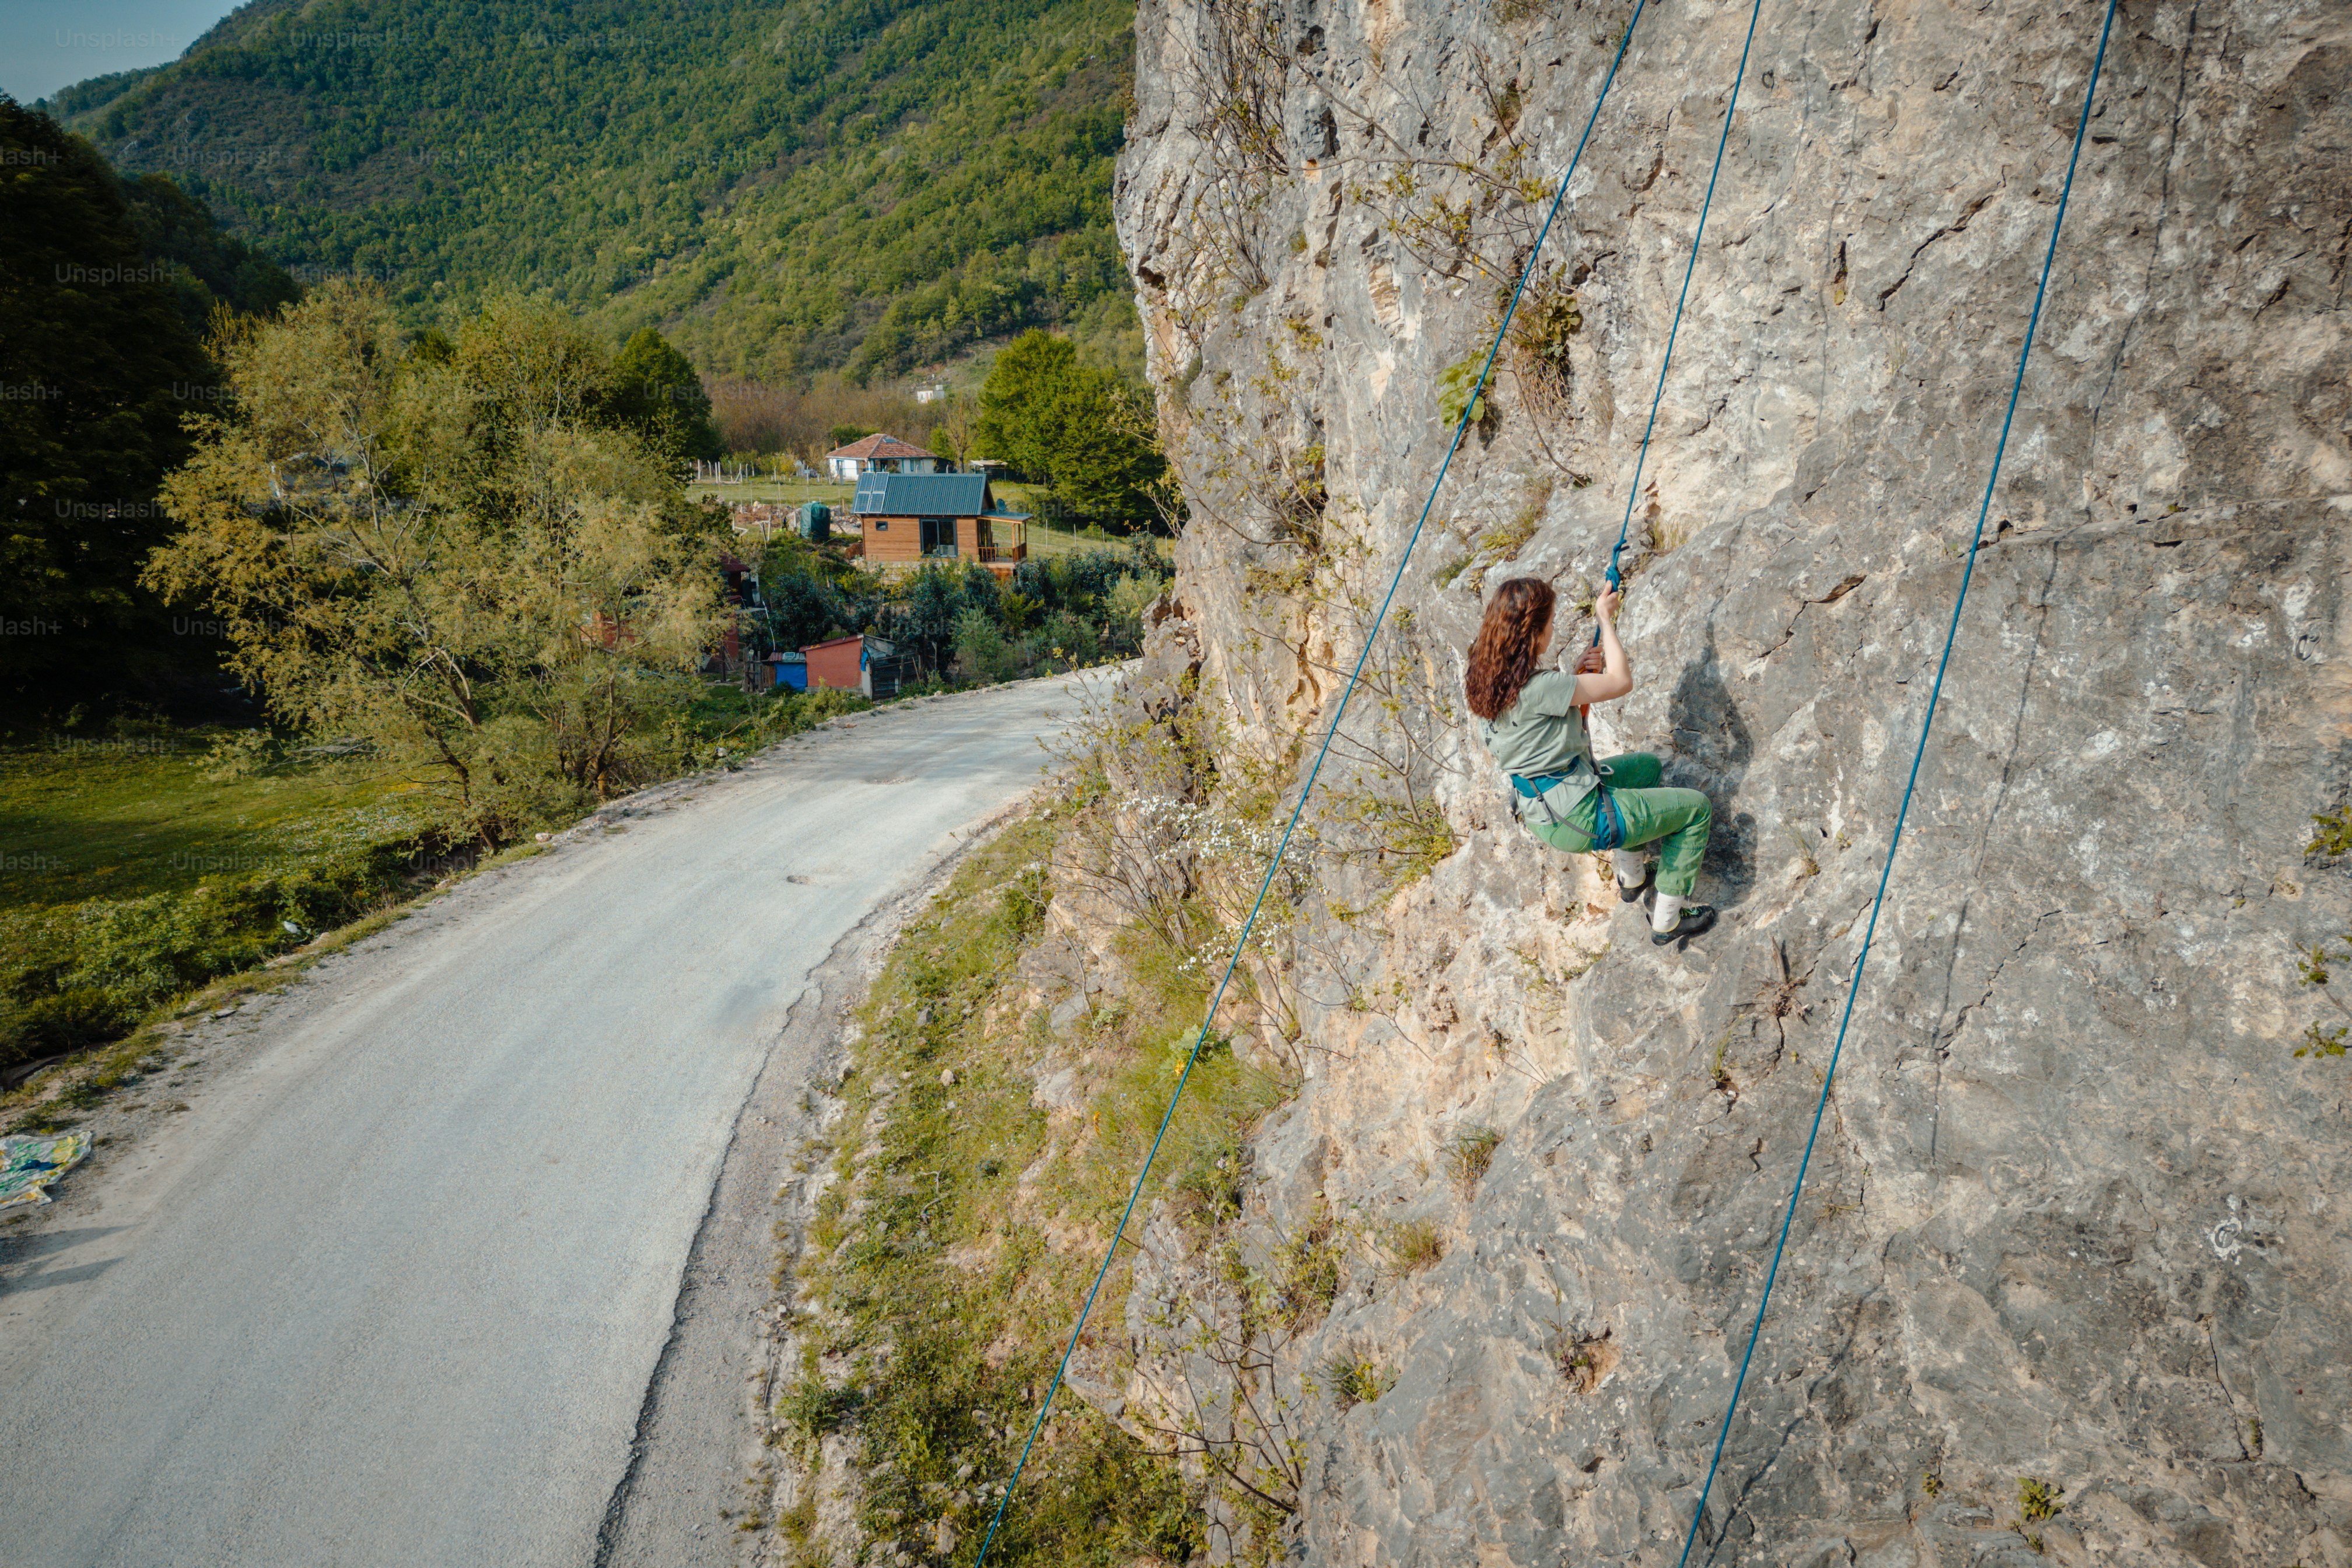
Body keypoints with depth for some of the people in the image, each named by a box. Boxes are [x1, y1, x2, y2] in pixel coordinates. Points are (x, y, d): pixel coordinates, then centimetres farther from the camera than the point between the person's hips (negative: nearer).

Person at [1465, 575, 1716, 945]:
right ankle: (1666, 920, 18)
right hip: (1575, 820, -9)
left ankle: (1632, 876, 40)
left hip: (1540, 813, 9)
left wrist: (1576, 676, -1)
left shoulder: (1486, 680, -2)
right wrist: (1605, 619, -7)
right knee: (1696, 808, 9)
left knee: (1647, 766, 32)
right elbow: (1621, 681, -19)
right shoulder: (1537, 687, -30)